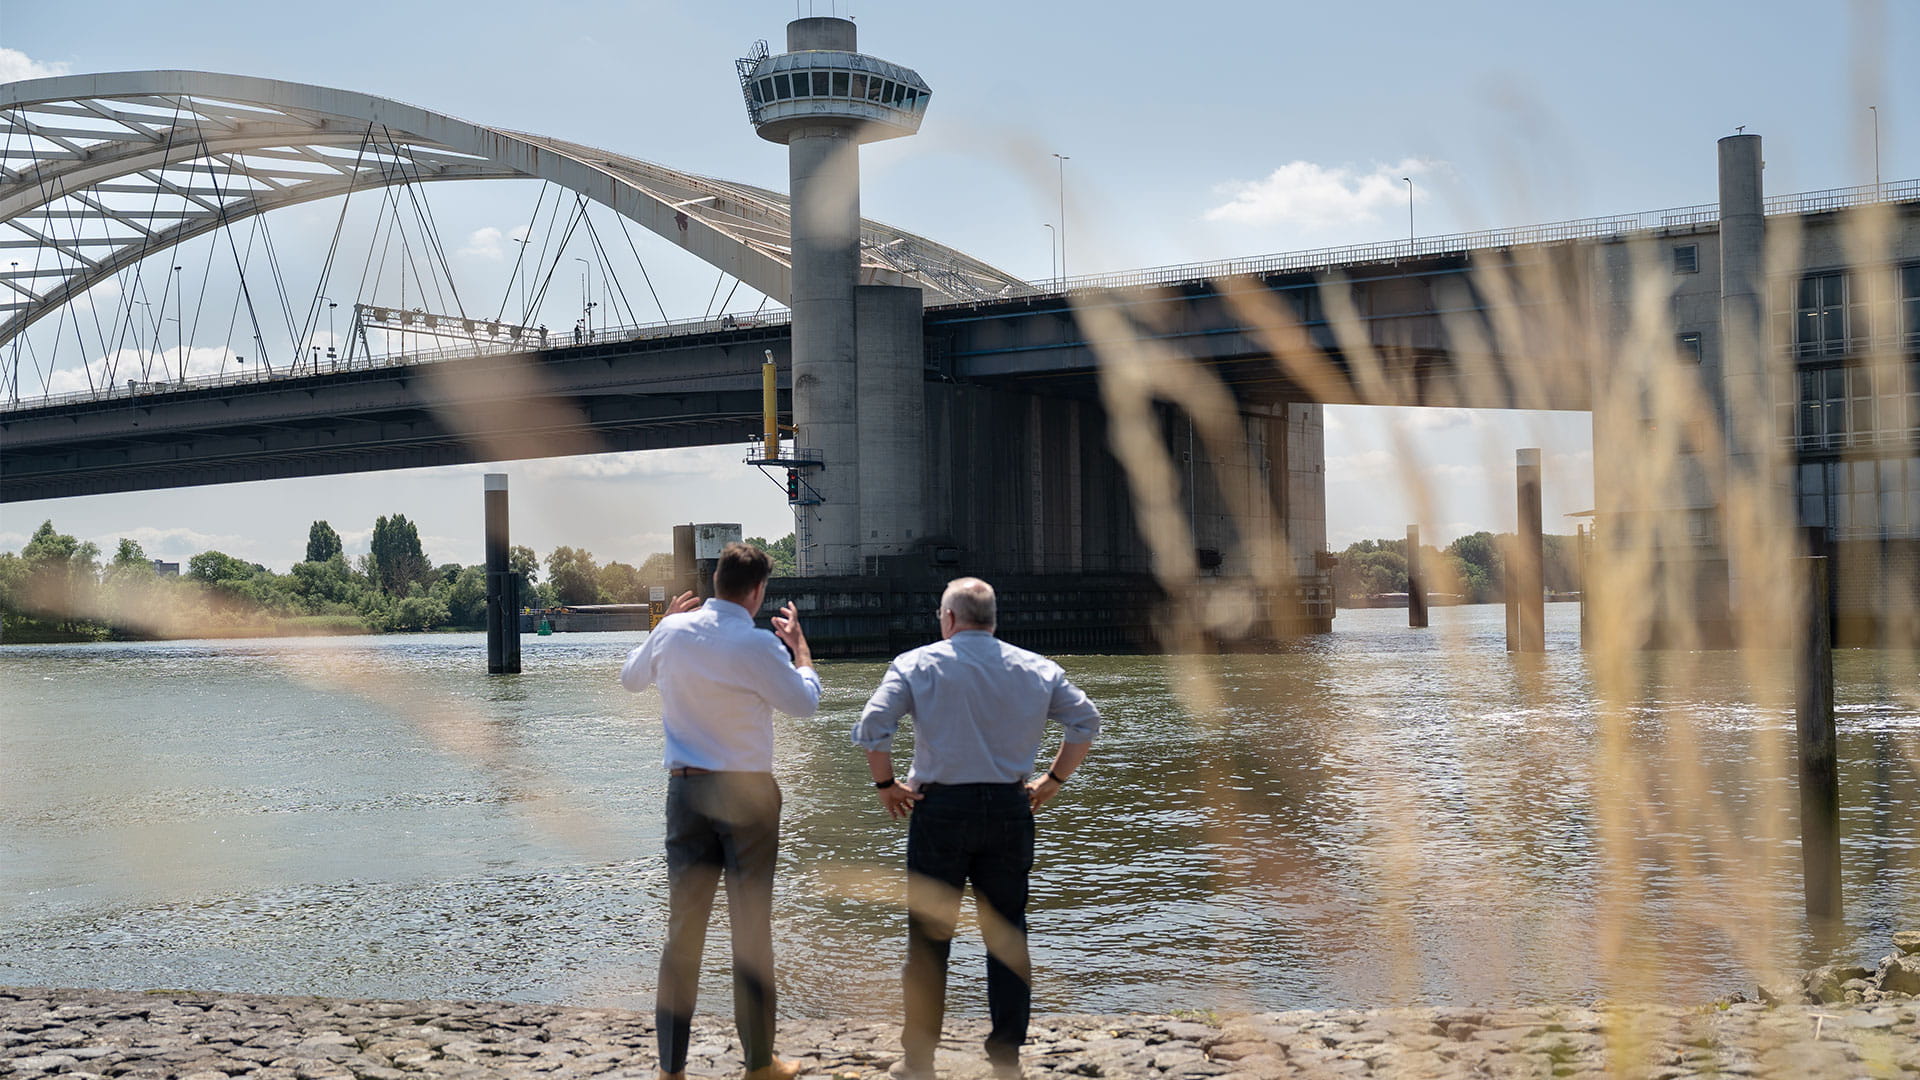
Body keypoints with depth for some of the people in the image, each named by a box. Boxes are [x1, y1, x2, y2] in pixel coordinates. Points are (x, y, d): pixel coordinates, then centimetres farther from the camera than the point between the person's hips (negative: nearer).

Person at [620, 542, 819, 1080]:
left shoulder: (673, 631, 0)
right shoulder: (756, 644, -13)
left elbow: (631, 677, 19)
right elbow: (805, 702, -1)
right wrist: (799, 644, 12)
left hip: (686, 788, 4)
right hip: (746, 792, -4)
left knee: (683, 925, 6)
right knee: (751, 925, 5)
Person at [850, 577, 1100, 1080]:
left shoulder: (917, 664, -2)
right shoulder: (1034, 667, 7)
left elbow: (872, 727, -13)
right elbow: (1086, 722, 4)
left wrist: (885, 785, -1)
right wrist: (1052, 781, 10)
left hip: (940, 810, -2)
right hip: (1010, 809, 2)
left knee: (929, 937, 5)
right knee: (1007, 935, 9)